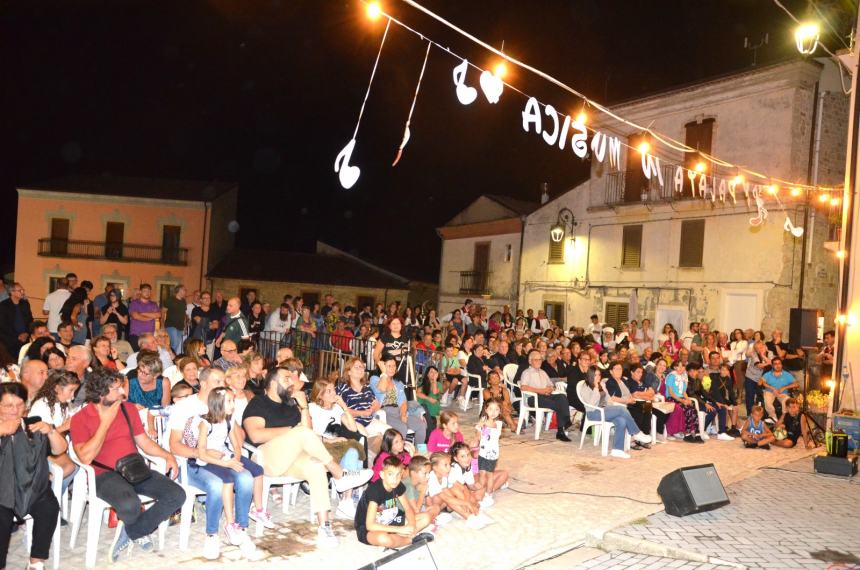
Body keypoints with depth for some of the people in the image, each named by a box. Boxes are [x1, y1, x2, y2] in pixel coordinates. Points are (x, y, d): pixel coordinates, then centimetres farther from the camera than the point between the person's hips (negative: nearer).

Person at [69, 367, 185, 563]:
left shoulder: (128, 409, 12)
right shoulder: (80, 418, -4)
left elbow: (143, 441, 17)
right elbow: (85, 458, -17)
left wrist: (167, 455, 0)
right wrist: (106, 422, -14)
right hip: (105, 475, -5)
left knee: (177, 495, -14)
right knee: (130, 505, -36)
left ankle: (131, 532, 2)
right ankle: (137, 532, 2)